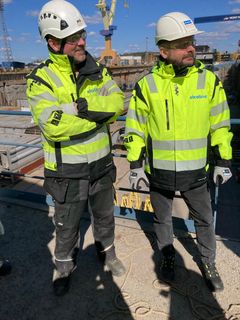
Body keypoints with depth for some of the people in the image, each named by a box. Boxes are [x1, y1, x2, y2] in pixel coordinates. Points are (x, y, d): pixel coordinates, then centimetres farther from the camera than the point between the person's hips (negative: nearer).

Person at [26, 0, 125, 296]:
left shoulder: (96, 71, 0)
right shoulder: (41, 79, -15)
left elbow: (118, 102, -13)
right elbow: (53, 126, -29)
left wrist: (85, 105, -30)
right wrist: (100, 113, -23)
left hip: (101, 164, 4)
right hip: (67, 172, -4)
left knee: (104, 216, 23)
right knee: (67, 227, 16)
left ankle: (107, 253, 51)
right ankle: (64, 266, 44)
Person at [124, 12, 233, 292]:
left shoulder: (208, 79, -5)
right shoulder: (146, 85, -8)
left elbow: (220, 123, 2)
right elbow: (135, 126, -2)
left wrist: (223, 160, 2)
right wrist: (135, 163, -2)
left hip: (195, 171, 1)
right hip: (159, 171, 0)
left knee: (204, 220, 17)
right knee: (162, 219, 19)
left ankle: (208, 263, 43)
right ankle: (167, 256, 45)